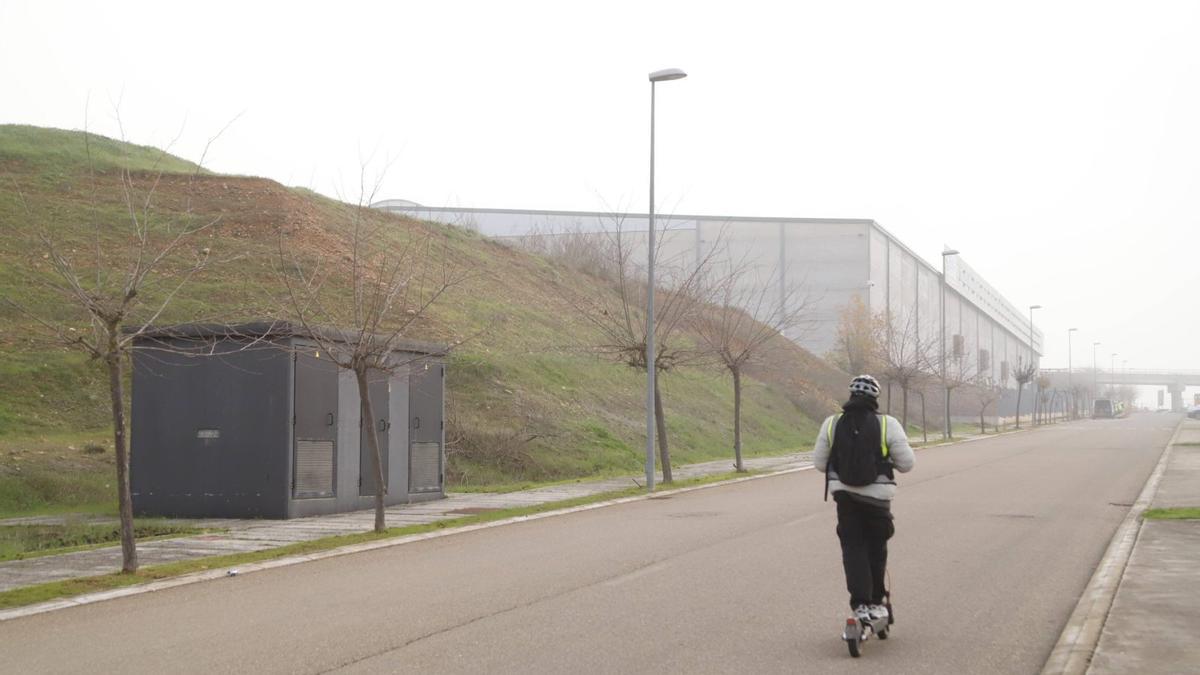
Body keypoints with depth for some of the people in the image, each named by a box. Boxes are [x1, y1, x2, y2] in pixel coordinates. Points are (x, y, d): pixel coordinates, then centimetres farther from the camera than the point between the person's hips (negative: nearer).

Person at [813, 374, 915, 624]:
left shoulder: (832, 424, -2)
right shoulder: (888, 425, -8)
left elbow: (819, 463, 3)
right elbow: (906, 463, -6)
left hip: (844, 495, 1)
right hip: (878, 497, -1)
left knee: (853, 547, 6)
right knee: (876, 548, 15)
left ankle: (861, 603, -7)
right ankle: (875, 602, 23)